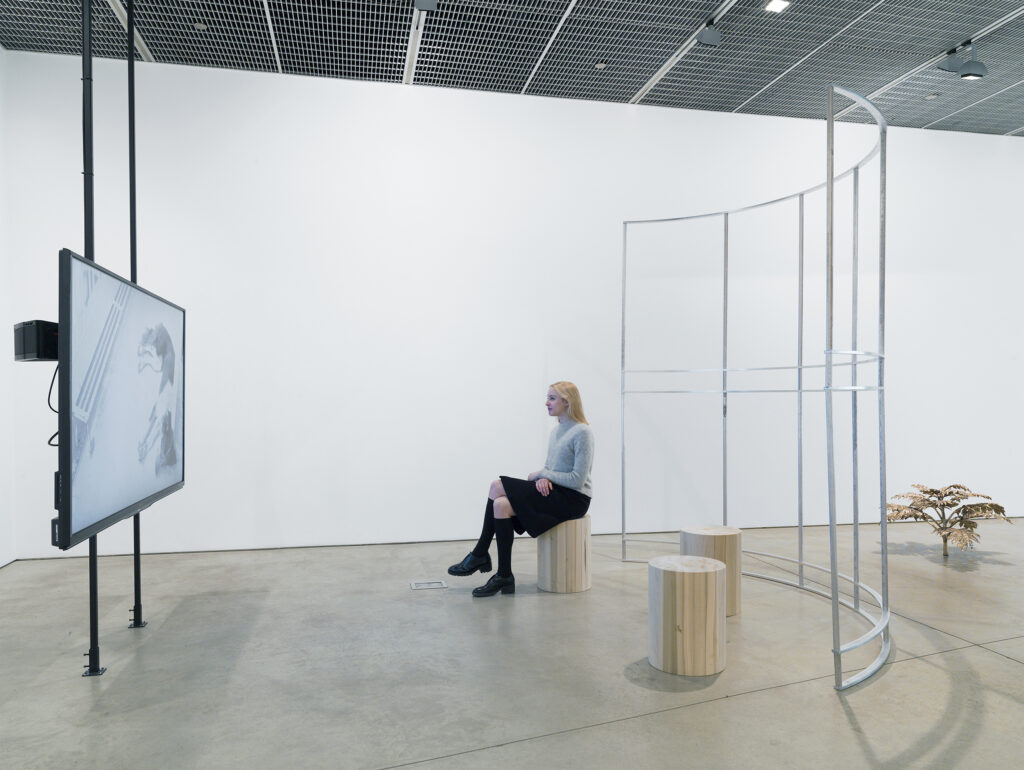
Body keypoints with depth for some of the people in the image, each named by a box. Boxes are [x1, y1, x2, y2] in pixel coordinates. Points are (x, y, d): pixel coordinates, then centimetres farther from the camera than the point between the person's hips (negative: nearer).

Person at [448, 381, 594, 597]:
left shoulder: (582, 433, -12)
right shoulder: (556, 431, 15)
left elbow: (578, 480, -17)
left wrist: (542, 474, -9)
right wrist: (543, 479, -6)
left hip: (573, 499, -8)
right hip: (553, 492, 8)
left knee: (498, 486, -20)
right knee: (501, 504, -17)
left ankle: (480, 555, -7)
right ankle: (503, 576, -11)